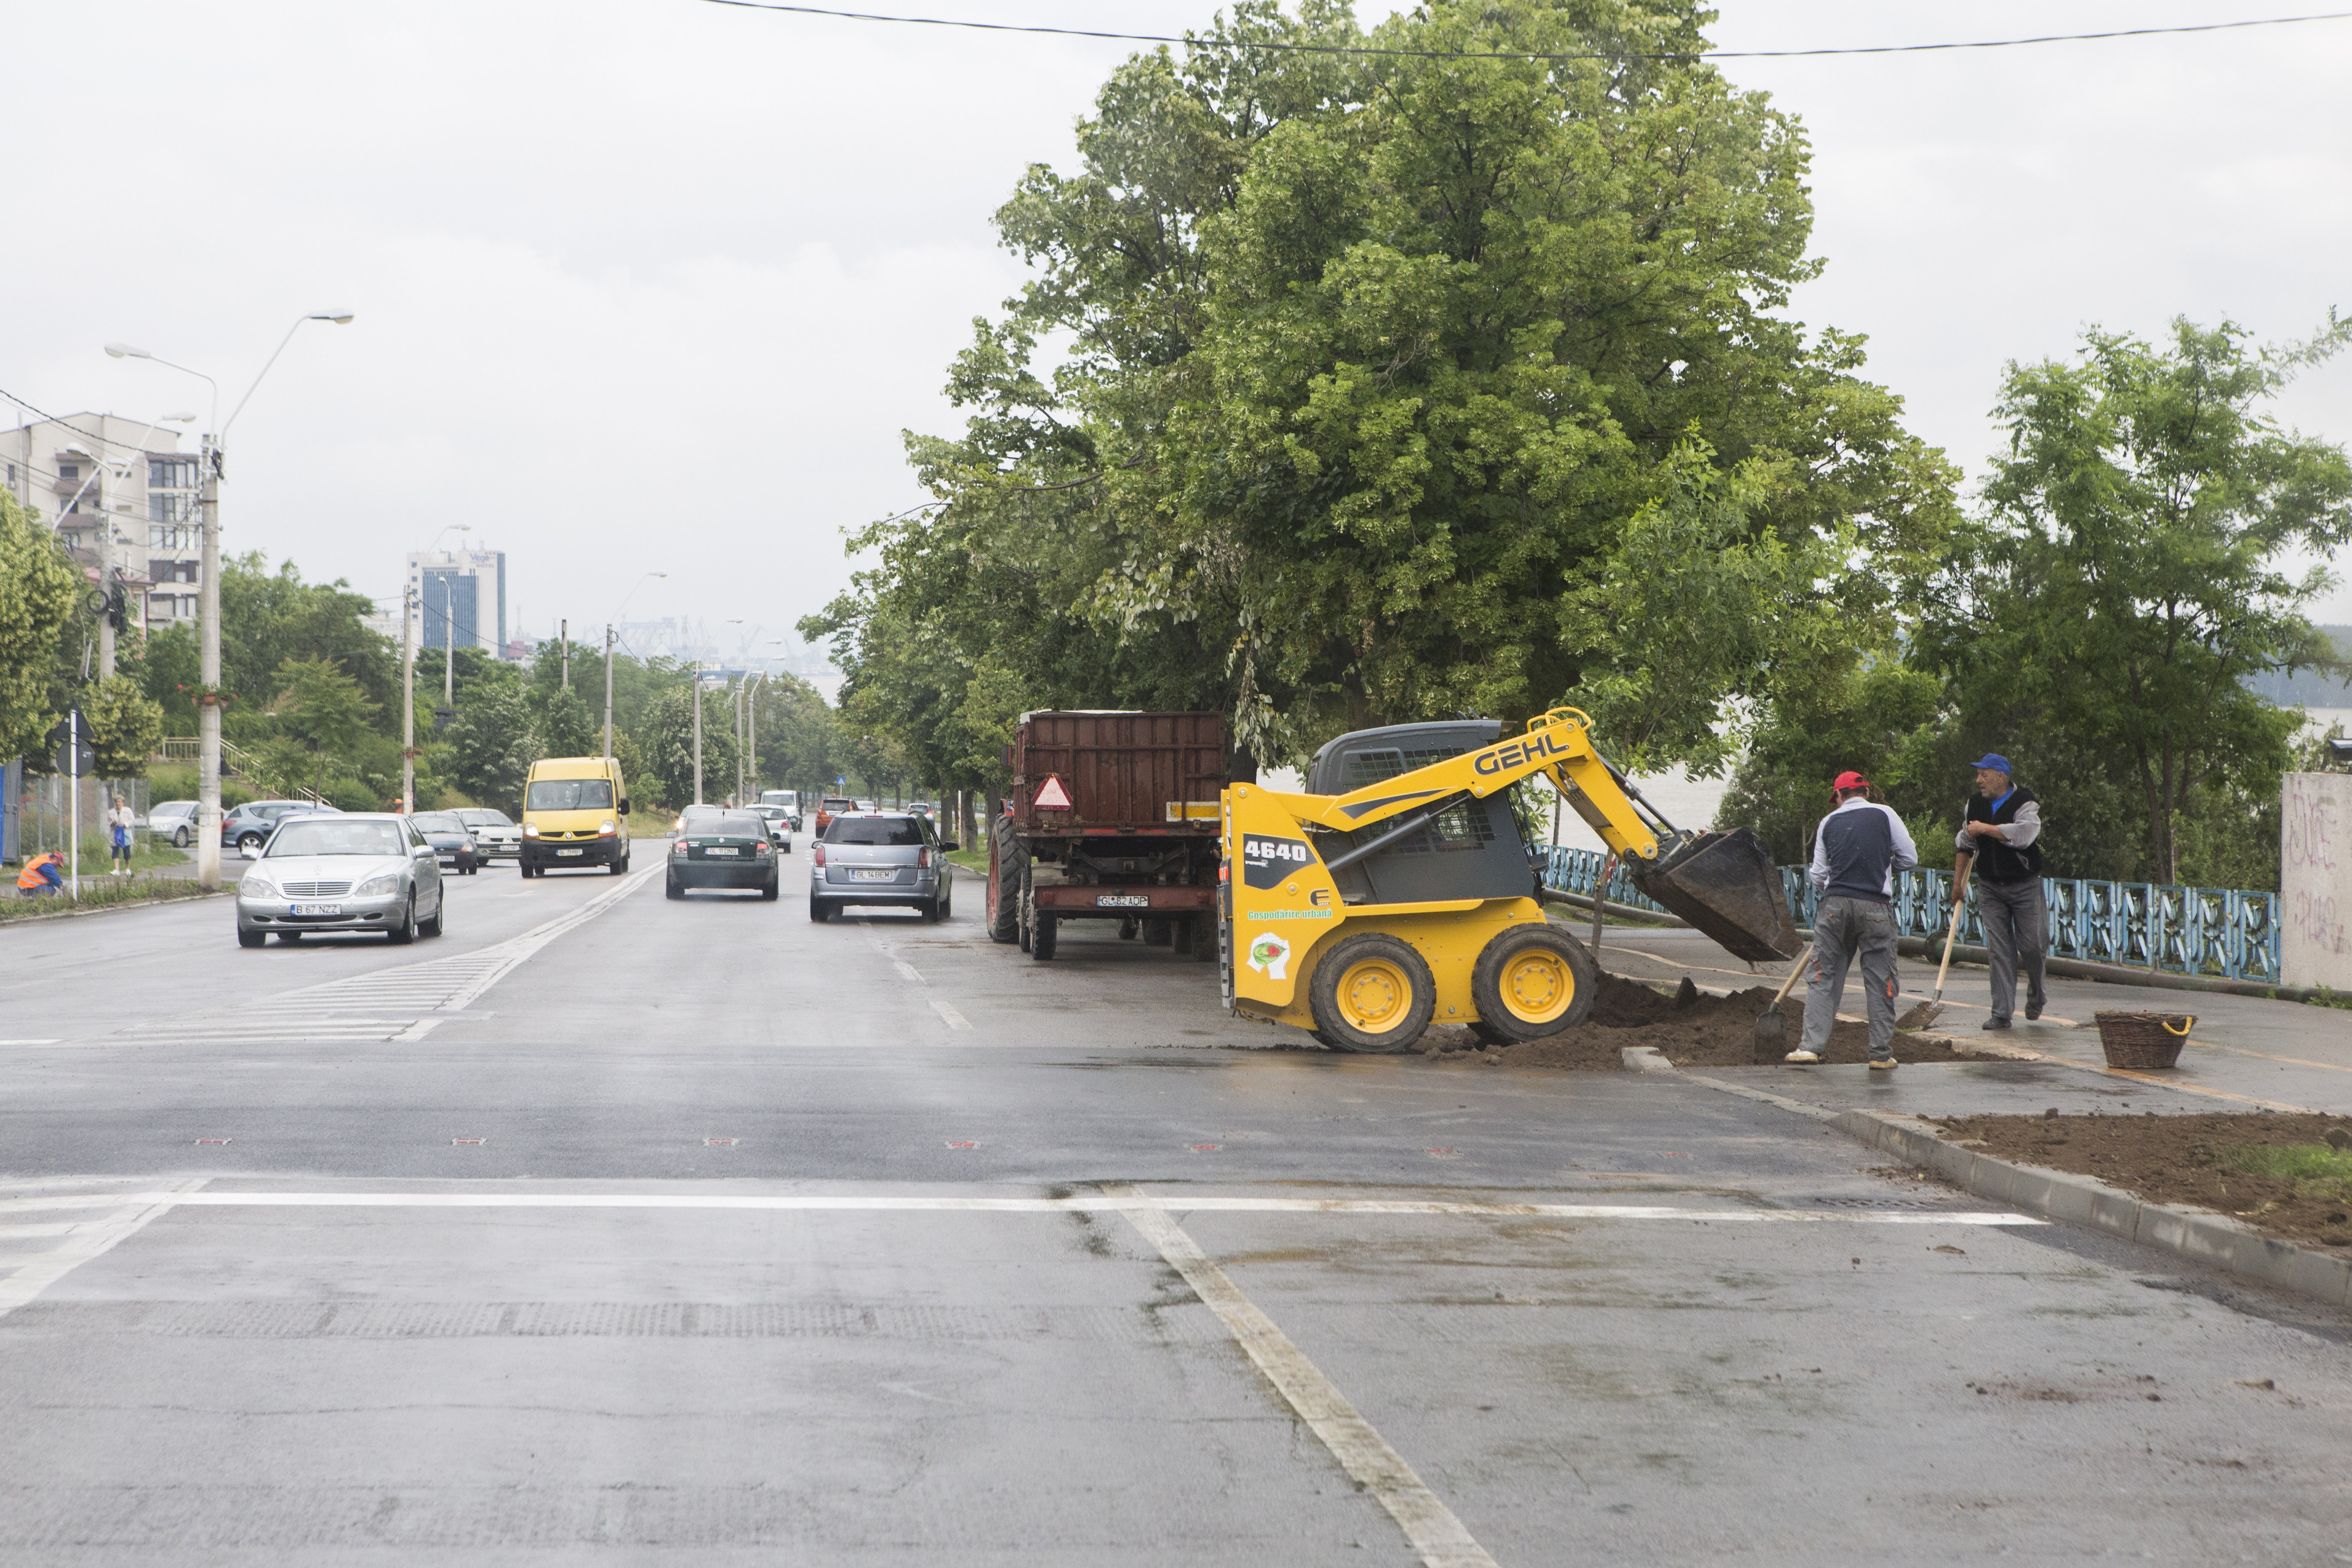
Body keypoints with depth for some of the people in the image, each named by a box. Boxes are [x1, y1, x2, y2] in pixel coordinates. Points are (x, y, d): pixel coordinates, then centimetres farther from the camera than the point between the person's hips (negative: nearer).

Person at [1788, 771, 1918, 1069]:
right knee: (1880, 981, 5)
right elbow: (1910, 858, 8)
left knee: (1824, 978, 6)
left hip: (1834, 905, 2)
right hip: (1875, 906, -2)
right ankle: (1881, 1053, 6)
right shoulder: (1884, 815, 6)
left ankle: (1812, 1045, -1)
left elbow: (1818, 876, 13)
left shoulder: (1828, 823, 11)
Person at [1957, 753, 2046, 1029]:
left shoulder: (2025, 802, -12)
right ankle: (2002, 1013, -2)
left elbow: (2023, 834, -31)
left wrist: (1985, 828, -23)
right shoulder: (1975, 803, 7)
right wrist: (1958, 880, 16)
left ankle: (2036, 994, 28)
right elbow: (1965, 843, 18)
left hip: (2025, 886, -4)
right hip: (1990, 888, 4)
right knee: (2000, 950, -2)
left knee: (2031, 945, -1)